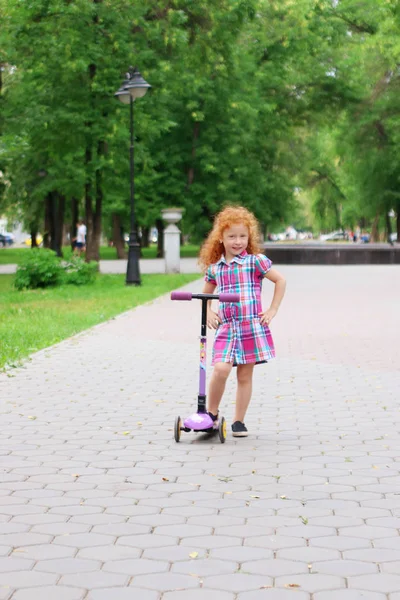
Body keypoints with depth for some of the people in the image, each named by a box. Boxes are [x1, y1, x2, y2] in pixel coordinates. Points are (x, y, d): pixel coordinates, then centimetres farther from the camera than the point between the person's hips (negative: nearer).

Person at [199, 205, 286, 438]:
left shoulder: (255, 261, -2)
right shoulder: (214, 267, 10)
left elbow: (281, 281, 1)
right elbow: (206, 293, 26)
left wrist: (272, 310, -3)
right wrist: (208, 312, 10)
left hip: (252, 326, -2)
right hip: (226, 326, 2)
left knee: (245, 376, 4)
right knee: (221, 369, -16)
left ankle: (239, 421, 15)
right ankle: (212, 413, 3)